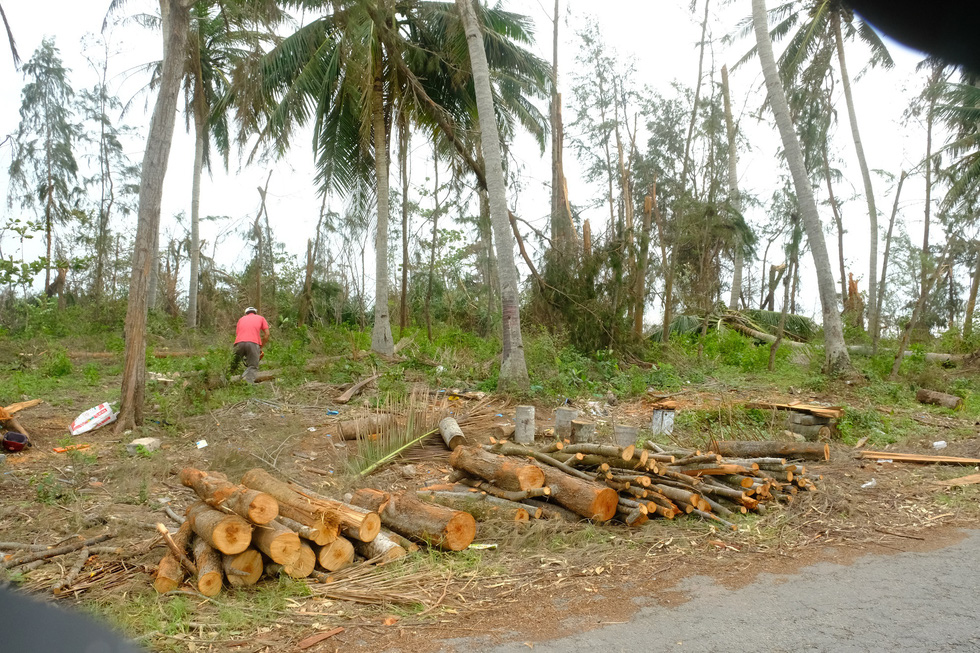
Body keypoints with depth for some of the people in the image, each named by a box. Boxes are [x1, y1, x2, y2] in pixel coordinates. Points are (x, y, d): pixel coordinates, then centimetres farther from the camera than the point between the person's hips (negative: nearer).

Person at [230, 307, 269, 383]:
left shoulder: (241, 319, 32)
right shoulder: (261, 318, 28)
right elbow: (267, 334, 16)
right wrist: (261, 347, 22)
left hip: (239, 343, 2)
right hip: (253, 343, -2)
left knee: (233, 366, 16)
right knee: (252, 367, -7)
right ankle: (248, 382, -31)